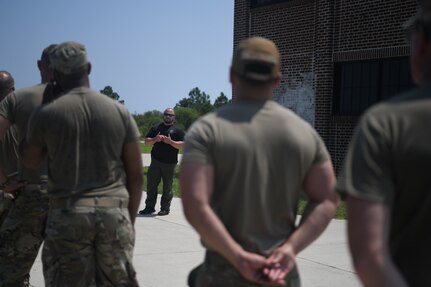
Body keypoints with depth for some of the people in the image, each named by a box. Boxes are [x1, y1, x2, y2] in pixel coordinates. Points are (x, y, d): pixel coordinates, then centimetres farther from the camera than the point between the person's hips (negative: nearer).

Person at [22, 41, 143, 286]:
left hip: (67, 214, -1)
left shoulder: (46, 114, -2)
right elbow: (136, 174, 5)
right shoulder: (120, 112, 3)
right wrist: (130, 219, 16)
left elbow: (30, 161, 16)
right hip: (114, 213, 2)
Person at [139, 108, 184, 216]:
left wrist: (170, 142, -16)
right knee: (151, 184, 5)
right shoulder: (156, 128, 16)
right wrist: (155, 139, -7)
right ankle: (149, 207, 14)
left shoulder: (177, 130, 5)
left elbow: (182, 145, -4)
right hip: (155, 162, 3)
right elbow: (146, 141, 13)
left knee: (167, 187, 1)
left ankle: (165, 208, 9)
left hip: (170, 163, -3)